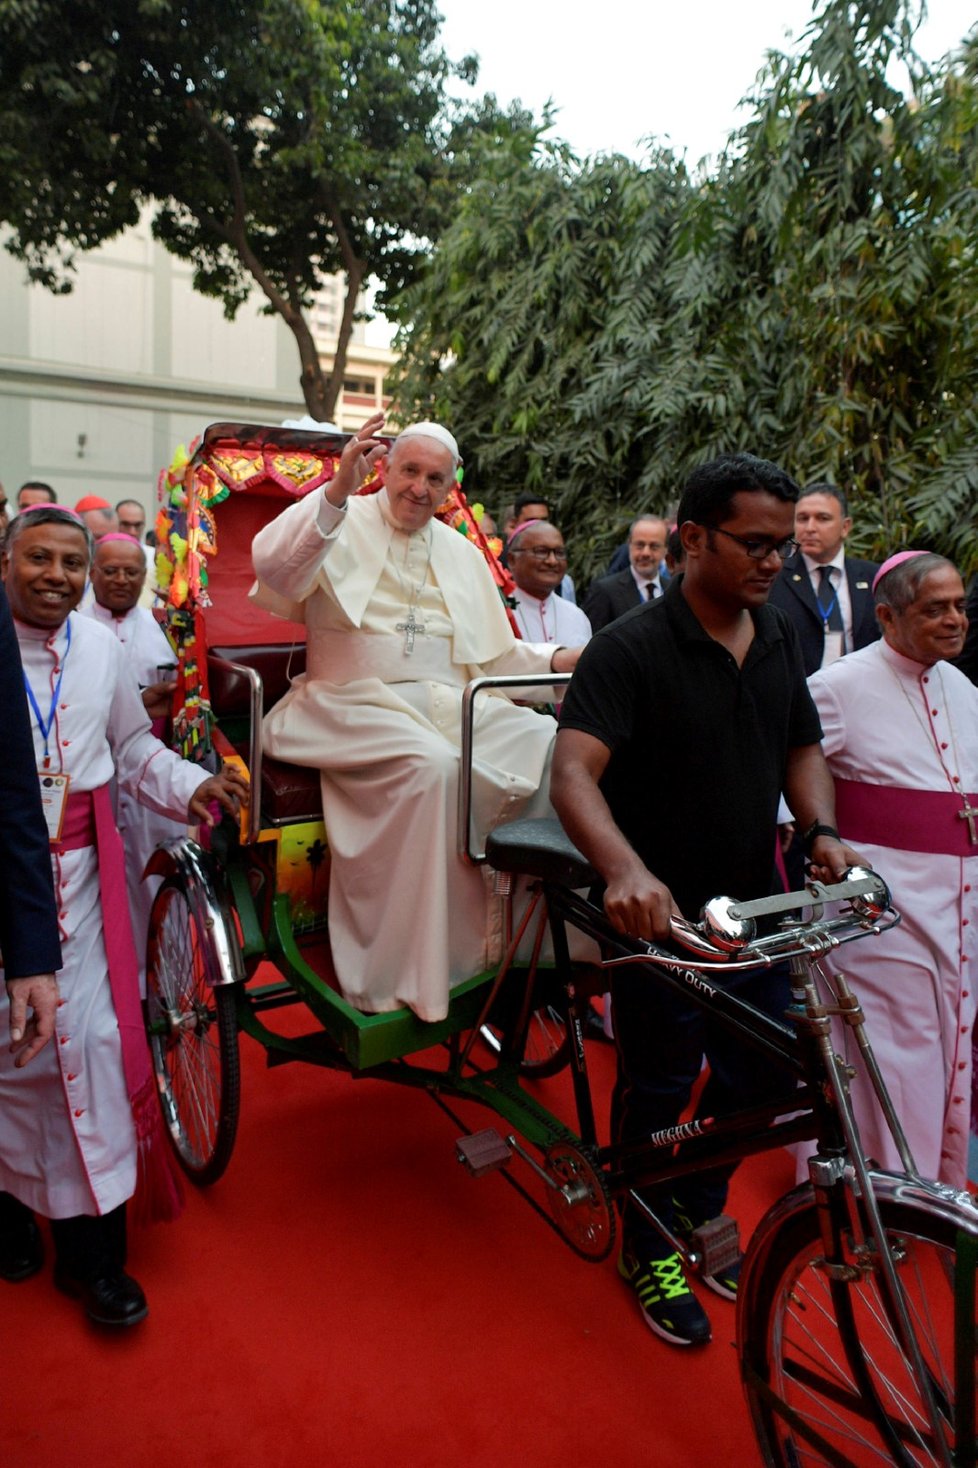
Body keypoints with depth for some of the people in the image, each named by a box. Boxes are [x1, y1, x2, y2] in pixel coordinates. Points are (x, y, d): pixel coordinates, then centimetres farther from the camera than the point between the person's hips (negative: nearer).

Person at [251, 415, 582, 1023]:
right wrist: (339, 490, -24)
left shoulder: (463, 553, 22)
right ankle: (413, 974, -26)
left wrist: (554, 659, 6)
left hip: (449, 703, 5)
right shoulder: (345, 523, 6)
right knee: (431, 763, -36)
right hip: (356, 701, -5)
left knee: (551, 742, -18)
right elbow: (271, 563, -15)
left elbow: (495, 652, 23)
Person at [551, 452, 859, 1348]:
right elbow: (574, 775, -29)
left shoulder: (779, 637, 4)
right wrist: (625, 869, -46)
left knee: (763, 1078, 17)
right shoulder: (631, 648, -18)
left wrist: (821, 828, -6)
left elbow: (802, 747, 13)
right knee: (658, 1090, 11)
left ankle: (701, 1206, 45)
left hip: (755, 909, 7)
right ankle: (650, 1251, 36)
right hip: (661, 916, -6)